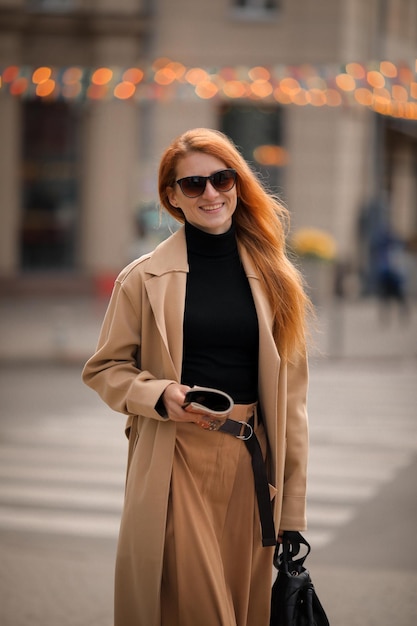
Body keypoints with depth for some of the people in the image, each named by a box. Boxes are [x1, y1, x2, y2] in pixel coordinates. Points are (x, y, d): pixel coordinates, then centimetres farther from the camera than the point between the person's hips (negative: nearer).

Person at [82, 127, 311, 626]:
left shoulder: (272, 279, 7)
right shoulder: (145, 278, 1)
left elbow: (289, 393, 8)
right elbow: (103, 368, 8)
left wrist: (292, 508, 5)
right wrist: (159, 395, -13)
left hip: (251, 463, 2)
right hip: (176, 462, -2)